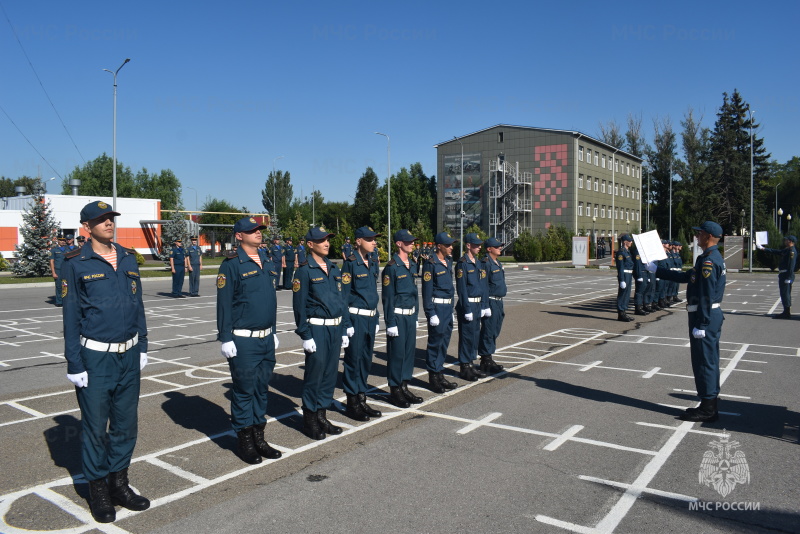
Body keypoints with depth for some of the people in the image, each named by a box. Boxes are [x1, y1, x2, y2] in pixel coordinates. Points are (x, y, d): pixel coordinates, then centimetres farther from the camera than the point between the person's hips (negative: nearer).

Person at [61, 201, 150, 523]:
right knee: (96, 428, 7)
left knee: (125, 424, 12)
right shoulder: (76, 263, -7)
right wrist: (74, 364, -8)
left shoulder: (128, 258, 7)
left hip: (129, 355, 5)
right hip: (95, 357, -4)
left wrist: (142, 348, 11)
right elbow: (71, 315, -7)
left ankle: (119, 484, 28)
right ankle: (98, 491, 24)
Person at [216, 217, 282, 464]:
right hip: (243, 341, -7)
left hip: (266, 339, 7)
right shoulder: (232, 264, -10)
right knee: (244, 390, 4)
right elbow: (224, 303, -11)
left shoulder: (267, 262, 11)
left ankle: (258, 437, 26)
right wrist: (225, 338, -13)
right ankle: (245, 441, 18)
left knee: (262, 388, 14)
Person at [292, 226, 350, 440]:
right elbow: (299, 305, -10)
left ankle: (322, 416, 25)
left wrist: (344, 329, 12)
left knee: (330, 373, 11)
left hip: (335, 328, 6)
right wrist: (305, 335, -13)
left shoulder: (334, 268, 12)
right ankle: (309, 420, 15)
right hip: (316, 328, -6)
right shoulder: (304, 270, -8)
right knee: (315, 372, 1)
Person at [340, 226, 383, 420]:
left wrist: (376, 318, 17)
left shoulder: (371, 263, 12)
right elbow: (344, 294, -12)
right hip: (356, 317, -7)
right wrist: (346, 322, -15)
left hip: (370, 317, 7)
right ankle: (352, 404, 12)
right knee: (353, 359, 1)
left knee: (366, 360, 12)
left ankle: (361, 400, 23)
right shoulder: (350, 262, -10)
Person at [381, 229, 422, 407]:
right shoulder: (391, 267, -12)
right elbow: (387, 297, -13)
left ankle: (404, 387, 24)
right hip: (397, 316, -7)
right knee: (397, 353, 0)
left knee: (409, 351, 11)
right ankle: (394, 391, 12)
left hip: (411, 315, 7)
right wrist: (390, 322, -14)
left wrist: (416, 314, 16)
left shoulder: (412, 265, 11)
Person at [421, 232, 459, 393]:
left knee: (444, 342, 13)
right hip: (437, 307, -8)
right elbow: (427, 291, -14)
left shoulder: (448, 262, 13)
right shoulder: (431, 264, -12)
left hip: (448, 307, 8)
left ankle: (440, 375, 23)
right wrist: (431, 313, -16)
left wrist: (451, 309, 19)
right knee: (435, 342, -1)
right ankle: (433, 377, 9)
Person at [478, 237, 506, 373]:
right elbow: (483, 286, -18)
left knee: (495, 332, 14)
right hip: (491, 302, -10)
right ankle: (485, 361, 5)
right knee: (488, 332, -4)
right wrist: (486, 306, -21)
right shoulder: (485, 263, -14)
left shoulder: (497, 263, 16)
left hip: (498, 302, 10)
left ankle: (489, 360, 24)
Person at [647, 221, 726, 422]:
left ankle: (707, 409, 4)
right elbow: (686, 277, 21)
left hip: (705, 317, -10)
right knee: (709, 362, 15)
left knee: (704, 362, -3)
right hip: (712, 315, 10)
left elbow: (706, 296, -23)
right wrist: (657, 270, 25)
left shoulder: (708, 261, -18)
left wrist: (700, 324, -22)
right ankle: (710, 405, 24)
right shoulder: (714, 258, 15)